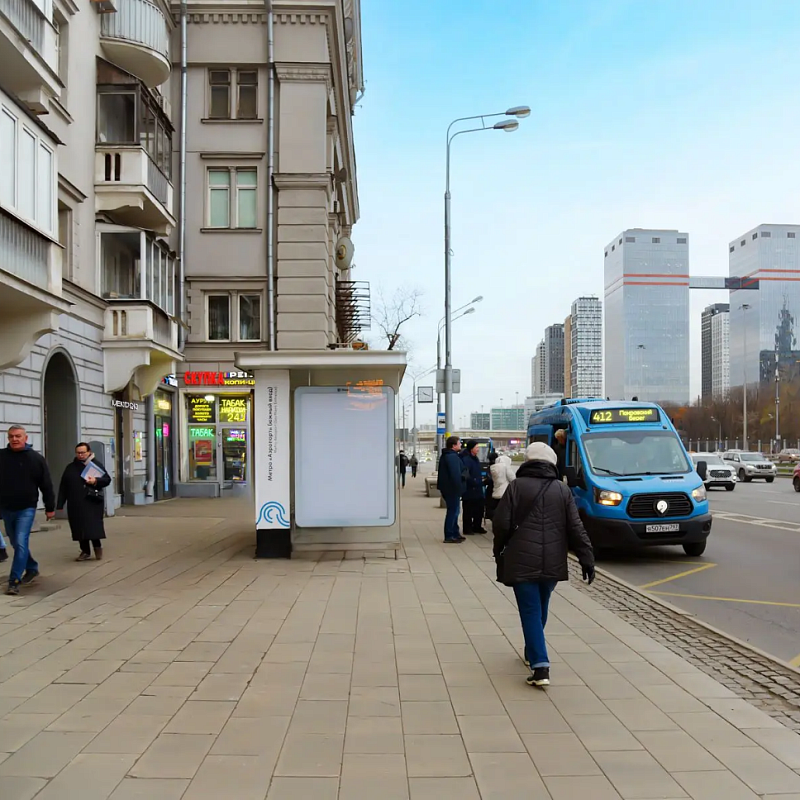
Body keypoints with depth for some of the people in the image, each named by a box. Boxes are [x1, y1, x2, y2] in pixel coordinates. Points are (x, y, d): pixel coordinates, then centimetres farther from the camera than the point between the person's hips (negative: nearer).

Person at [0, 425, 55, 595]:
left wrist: (50, 507, 0)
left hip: (26, 509, -4)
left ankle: (14, 581, -8)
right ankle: (32, 569, 36)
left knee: (21, 543, -12)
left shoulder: (36, 458, -5)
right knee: (17, 544, 16)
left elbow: (46, 485, -1)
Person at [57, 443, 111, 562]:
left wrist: (96, 481, -20)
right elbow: (63, 487, 13)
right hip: (75, 504, 4)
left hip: (92, 503, -4)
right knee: (80, 528, 5)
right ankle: (85, 551, 15)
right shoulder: (70, 468, 13)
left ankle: (97, 546, 7)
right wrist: (60, 504, 9)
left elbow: (107, 479, 0)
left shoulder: (96, 464, 3)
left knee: (93, 526, -11)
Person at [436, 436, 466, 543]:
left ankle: (455, 534, 26)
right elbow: (455, 474, -25)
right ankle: (449, 536, -3)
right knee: (453, 511, -5)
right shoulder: (452, 457, -19)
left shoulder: (445, 456, 16)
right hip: (452, 489, -11)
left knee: (454, 510, 18)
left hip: (447, 488, 11)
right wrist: (459, 488, -23)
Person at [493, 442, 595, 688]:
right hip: (552, 563, 4)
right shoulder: (563, 490, 4)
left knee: (530, 612, -2)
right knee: (540, 609, 21)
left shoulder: (516, 487, -5)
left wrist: (499, 551, 9)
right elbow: (576, 529, 1)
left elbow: (502, 524, -7)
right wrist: (587, 559, 4)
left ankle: (540, 667, -12)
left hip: (522, 561, -3)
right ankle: (533, 654, 38)